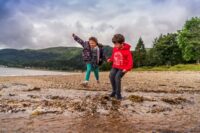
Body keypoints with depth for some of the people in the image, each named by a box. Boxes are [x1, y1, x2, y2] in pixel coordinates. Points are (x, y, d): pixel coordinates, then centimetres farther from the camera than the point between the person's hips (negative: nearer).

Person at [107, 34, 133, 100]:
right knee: (111, 76, -16)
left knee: (117, 77, -24)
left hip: (123, 68, -5)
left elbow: (130, 61, -12)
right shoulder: (115, 49, 2)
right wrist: (110, 59, 2)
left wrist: (127, 68, -22)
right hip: (115, 66, 5)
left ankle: (118, 94, -9)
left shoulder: (126, 51, -14)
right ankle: (114, 91, 3)